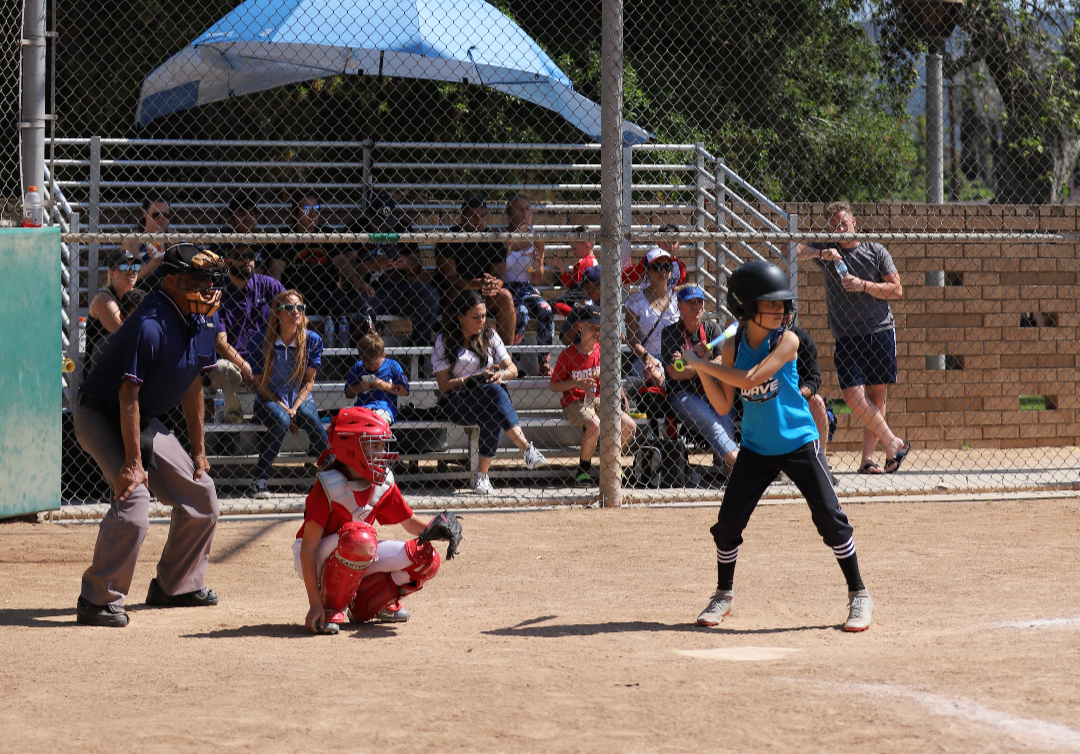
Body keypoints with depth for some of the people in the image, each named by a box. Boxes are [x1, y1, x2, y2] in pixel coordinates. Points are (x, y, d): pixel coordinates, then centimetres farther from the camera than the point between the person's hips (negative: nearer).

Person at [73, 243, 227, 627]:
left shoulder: (204, 320, -2)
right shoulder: (150, 326, -29)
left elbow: (192, 385, 8)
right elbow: (128, 395, -29)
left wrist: (198, 449, 9)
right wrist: (133, 462, -29)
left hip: (146, 421, 9)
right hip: (101, 417, -9)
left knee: (201, 495, 10)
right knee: (133, 500, -26)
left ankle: (176, 585, 26)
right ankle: (98, 601, -18)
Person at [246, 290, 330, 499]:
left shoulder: (312, 340, -4)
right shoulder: (260, 341, -10)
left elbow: (309, 380, 1)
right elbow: (261, 384, -6)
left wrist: (295, 408, -14)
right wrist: (285, 410, -15)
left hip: (300, 399, 2)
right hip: (270, 401, -2)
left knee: (311, 417, -32)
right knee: (281, 420, -35)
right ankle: (259, 480, -27)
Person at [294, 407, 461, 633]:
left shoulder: (383, 483, -6)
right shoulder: (328, 486, -25)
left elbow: (411, 523, 7)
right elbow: (308, 548, -26)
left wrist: (434, 527, -18)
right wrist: (315, 604, -31)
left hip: (358, 561, 7)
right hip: (318, 561, -6)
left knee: (427, 560, -11)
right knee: (359, 536, -39)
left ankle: (365, 603, 7)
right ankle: (331, 606, -17)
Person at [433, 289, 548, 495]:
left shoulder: (490, 336, 13)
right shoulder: (444, 341, 1)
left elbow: (512, 369, 6)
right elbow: (444, 385, -6)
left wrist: (502, 374, -19)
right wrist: (477, 378, -17)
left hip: (489, 400, 4)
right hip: (456, 402, -4)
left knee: (493, 417, -36)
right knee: (491, 391, -36)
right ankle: (526, 448, -42)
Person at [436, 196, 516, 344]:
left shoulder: (494, 240, 1)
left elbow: (499, 275, -4)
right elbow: (450, 279, -18)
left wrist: (494, 284, -31)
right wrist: (478, 283, -35)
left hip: (485, 298, 4)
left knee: (505, 296, -23)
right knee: (459, 293, -35)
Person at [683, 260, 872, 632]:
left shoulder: (787, 341, -15)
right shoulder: (733, 346, -2)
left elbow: (750, 379, -27)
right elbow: (723, 406, -1)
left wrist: (701, 364, -20)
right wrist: (702, 371, -14)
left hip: (799, 444, -3)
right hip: (756, 449, 4)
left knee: (830, 518, -9)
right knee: (728, 523, 0)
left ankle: (859, 597, 5)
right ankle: (723, 596, 22)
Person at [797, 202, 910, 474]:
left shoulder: (876, 251, 8)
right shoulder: (826, 249, 8)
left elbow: (896, 289, 3)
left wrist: (863, 285, -10)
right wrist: (821, 254, -18)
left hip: (881, 331, 1)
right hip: (846, 335, 0)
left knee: (877, 395, 0)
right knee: (852, 393, -15)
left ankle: (867, 458, 5)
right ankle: (893, 443, -4)